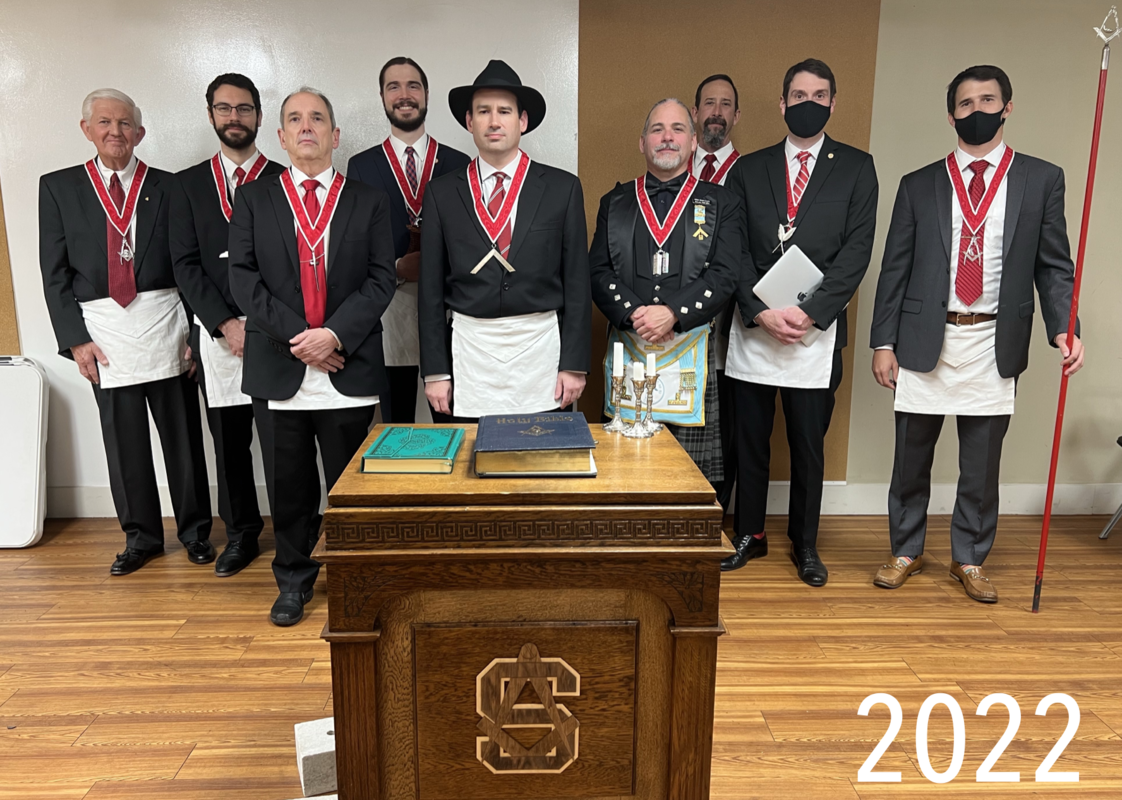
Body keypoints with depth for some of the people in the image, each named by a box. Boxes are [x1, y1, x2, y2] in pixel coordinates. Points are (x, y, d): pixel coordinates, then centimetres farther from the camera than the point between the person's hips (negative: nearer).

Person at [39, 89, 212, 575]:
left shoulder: (168, 187, 6)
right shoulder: (58, 187, 8)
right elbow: (54, 271, 6)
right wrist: (74, 338, -2)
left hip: (165, 326, -1)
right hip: (103, 330, 1)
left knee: (183, 434, 5)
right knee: (123, 440, 7)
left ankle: (195, 530, 21)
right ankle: (140, 536, 23)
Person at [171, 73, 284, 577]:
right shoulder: (189, 184, 10)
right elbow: (185, 264, 3)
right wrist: (225, 324, -9)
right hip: (215, 332, 2)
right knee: (229, 441, 9)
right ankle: (241, 534, 23)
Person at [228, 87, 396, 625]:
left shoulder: (369, 202, 8)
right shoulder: (253, 199, 10)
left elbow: (380, 280, -1)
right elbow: (243, 278, 0)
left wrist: (336, 334, -14)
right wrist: (296, 335, -12)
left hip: (349, 368, -1)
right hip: (278, 369, 1)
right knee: (289, 486, 11)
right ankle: (294, 581, 28)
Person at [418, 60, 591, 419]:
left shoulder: (563, 188, 4)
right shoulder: (441, 193, 6)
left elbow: (577, 283, 2)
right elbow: (431, 288, 5)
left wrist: (574, 364, -2)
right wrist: (435, 371, 1)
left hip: (540, 350, 0)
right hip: (469, 353, 1)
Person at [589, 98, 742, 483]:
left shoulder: (721, 205, 10)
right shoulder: (615, 203, 15)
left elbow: (725, 274, -2)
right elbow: (598, 272, 5)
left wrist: (673, 313, -16)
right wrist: (634, 314, -12)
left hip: (692, 351, -1)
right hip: (628, 350, 1)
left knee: (693, 473, 0)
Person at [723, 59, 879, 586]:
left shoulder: (855, 168, 7)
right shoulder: (748, 169, 10)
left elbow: (856, 250, -3)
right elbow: (734, 251, 3)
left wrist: (809, 312, -13)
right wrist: (760, 311, -11)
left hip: (817, 330, -1)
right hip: (753, 329, 1)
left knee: (809, 444, 7)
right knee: (749, 440, 9)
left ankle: (805, 543, 24)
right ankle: (749, 534, 26)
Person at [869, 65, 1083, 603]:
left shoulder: (1041, 180, 7)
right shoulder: (919, 185, 7)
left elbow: (1054, 266, 5)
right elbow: (894, 269, 5)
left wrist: (1063, 329, -11)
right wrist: (883, 342, -1)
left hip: (994, 344, 0)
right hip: (925, 341, 0)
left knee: (982, 463, 8)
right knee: (910, 458, 8)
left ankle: (970, 560, 26)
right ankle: (906, 552, 26)